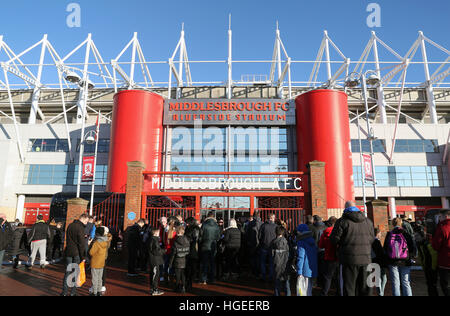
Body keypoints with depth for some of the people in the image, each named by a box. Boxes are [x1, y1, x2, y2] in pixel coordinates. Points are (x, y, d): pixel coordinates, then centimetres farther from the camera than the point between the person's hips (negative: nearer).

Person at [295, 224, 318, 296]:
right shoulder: (313, 242, 10)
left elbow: (300, 258, -17)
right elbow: (315, 256, 17)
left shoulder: (301, 242, -13)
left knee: (301, 291, -3)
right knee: (309, 292, 18)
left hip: (304, 271, -8)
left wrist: (299, 272, -15)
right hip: (312, 271, 8)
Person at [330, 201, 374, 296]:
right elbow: (372, 239, 13)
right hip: (366, 259, 5)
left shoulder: (343, 221, -9)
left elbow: (334, 239, -8)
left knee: (349, 288, 2)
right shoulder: (368, 221, 8)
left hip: (350, 259, -5)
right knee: (363, 287, 16)